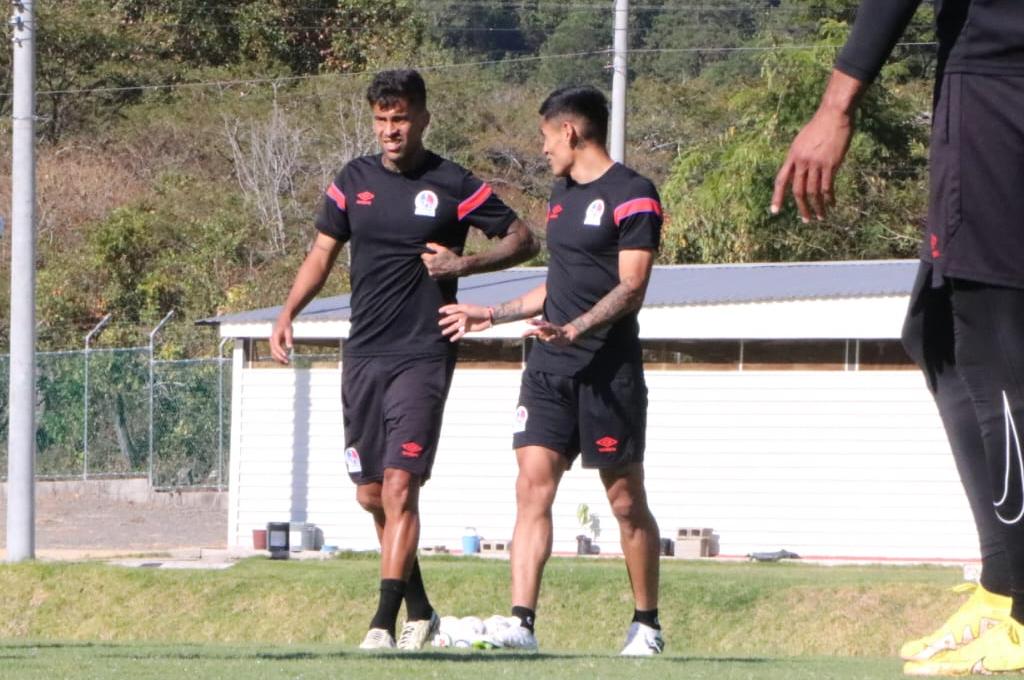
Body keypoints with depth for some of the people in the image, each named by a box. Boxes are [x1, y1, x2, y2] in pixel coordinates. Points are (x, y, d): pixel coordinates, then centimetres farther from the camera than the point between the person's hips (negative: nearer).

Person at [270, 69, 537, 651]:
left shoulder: (454, 186, -4)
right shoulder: (354, 181, 9)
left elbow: (523, 240, 3)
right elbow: (324, 252, 15)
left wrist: (465, 264, -14)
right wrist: (288, 314, 0)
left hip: (423, 356, -5)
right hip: (363, 357, 5)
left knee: (400, 485, -15)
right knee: (371, 493, 8)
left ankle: (385, 623, -17)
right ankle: (420, 611, 24)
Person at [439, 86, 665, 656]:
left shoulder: (631, 197, -8)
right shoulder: (562, 194, 18)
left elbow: (631, 289, -16)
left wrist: (575, 329, -29)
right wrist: (494, 315, 30)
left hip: (609, 369, -7)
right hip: (549, 369, 7)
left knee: (627, 501, 1)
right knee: (533, 488, -6)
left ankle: (647, 626, 14)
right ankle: (522, 622, -13)